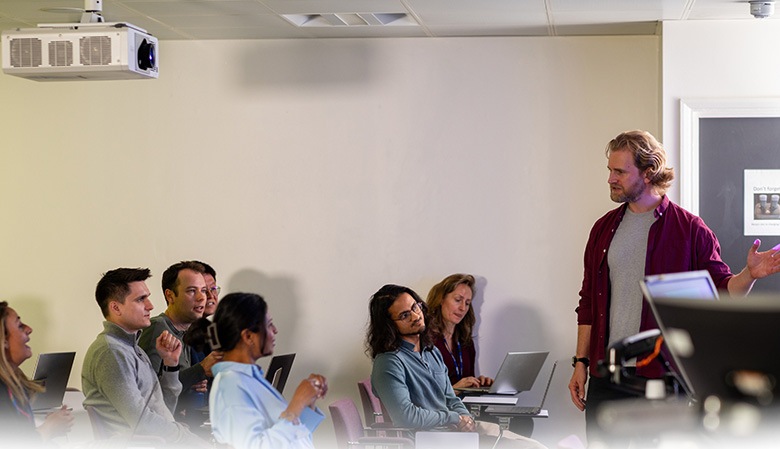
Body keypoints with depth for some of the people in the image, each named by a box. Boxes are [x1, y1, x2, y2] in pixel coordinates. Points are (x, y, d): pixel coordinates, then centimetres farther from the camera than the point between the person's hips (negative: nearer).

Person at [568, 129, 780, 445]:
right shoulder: (604, 228, 11)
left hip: (664, 377, -4)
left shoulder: (689, 229, -2)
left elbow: (722, 290, -1)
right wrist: (581, 362, 10)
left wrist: (749, 275, -22)